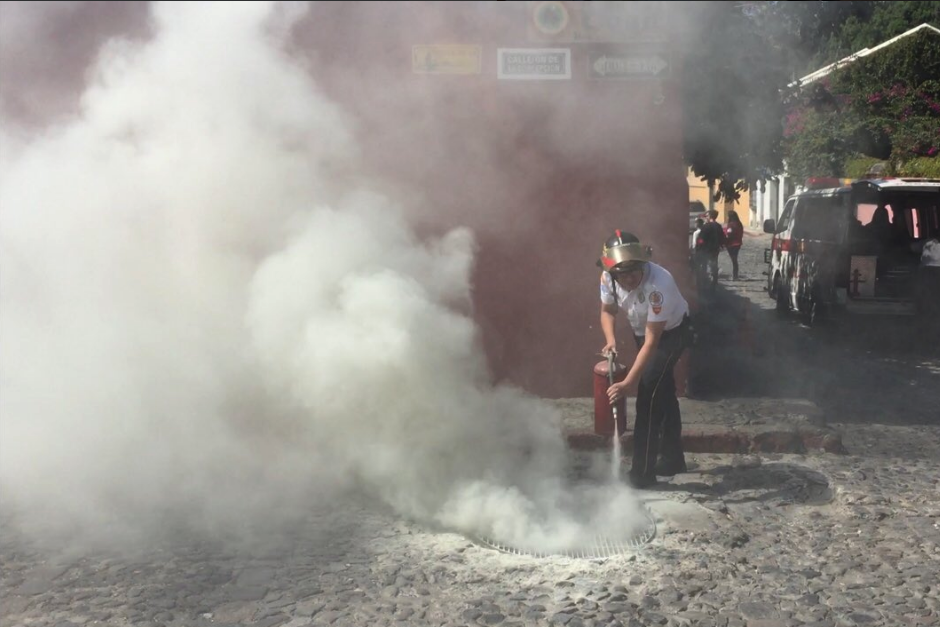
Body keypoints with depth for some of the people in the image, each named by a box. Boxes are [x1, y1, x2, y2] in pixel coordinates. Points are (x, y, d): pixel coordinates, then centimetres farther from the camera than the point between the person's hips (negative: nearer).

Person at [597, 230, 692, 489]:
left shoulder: (658, 285, -40)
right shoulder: (608, 277, -23)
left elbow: (651, 342, -37)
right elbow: (607, 310, -2)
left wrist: (627, 383, -38)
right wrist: (611, 340, -21)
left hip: (672, 332, -7)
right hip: (642, 330, 7)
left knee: (649, 394, -15)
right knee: (663, 393, 17)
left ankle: (643, 472, -7)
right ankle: (673, 458, 33)